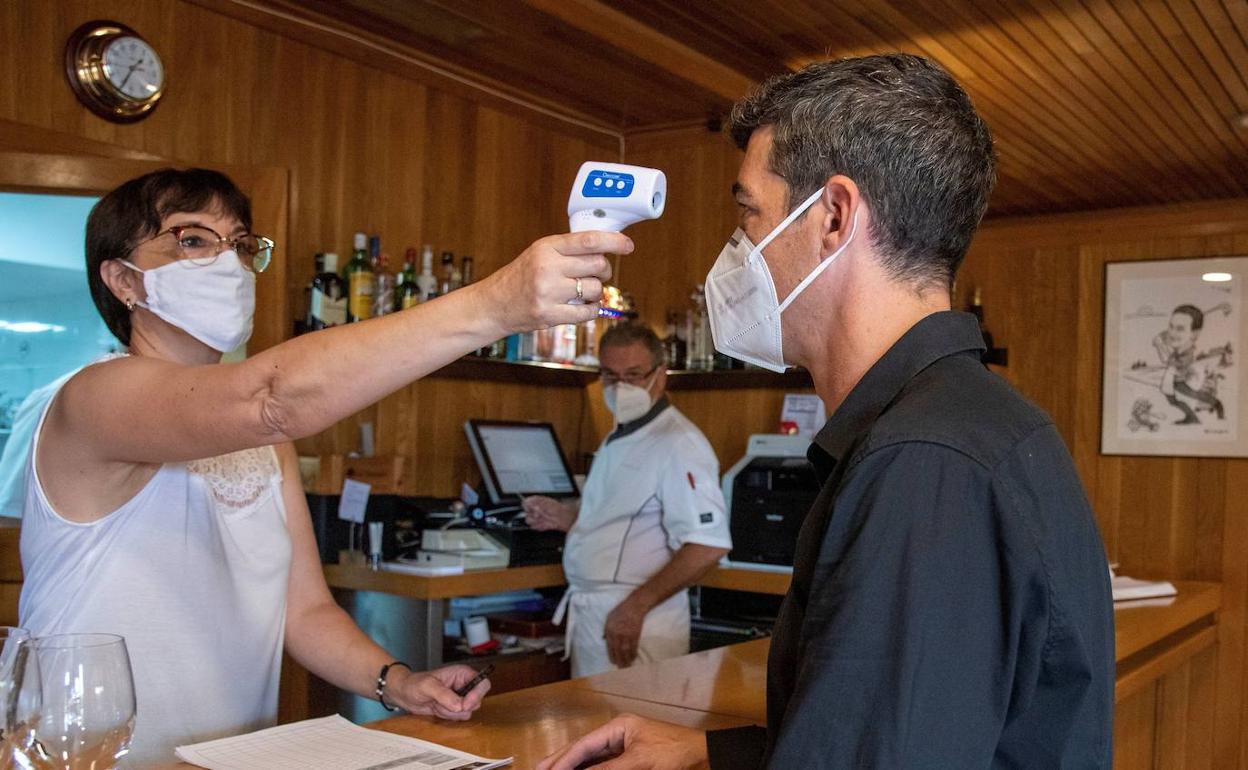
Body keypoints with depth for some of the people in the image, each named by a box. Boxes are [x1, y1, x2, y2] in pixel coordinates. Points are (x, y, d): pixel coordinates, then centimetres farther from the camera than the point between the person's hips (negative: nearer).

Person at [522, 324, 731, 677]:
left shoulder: (678, 445, -18)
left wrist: (635, 608, -23)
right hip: (588, 611, 9)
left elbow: (707, 545, -25)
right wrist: (565, 517, 6)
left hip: (633, 622, -9)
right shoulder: (618, 441, 14)